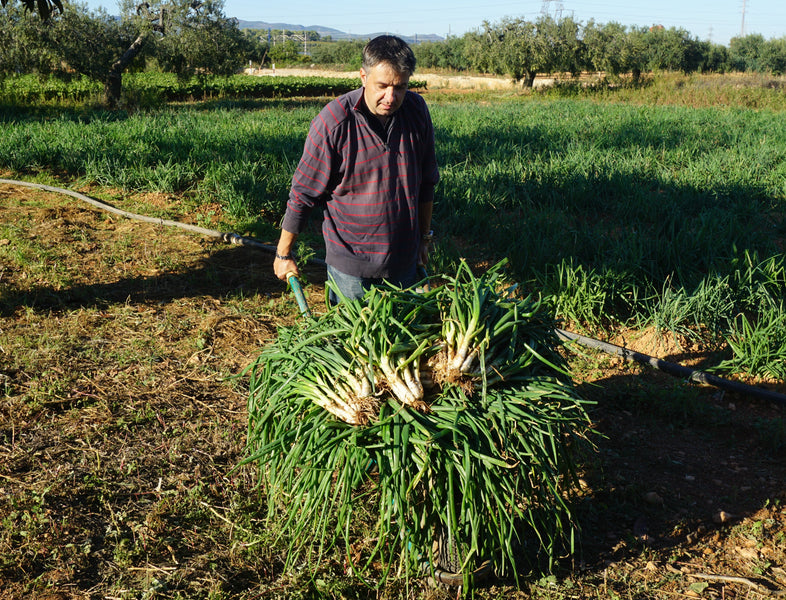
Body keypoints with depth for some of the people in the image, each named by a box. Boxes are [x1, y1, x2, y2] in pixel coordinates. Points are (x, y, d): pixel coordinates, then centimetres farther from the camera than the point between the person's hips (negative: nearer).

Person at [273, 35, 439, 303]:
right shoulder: (334, 120, -18)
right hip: (350, 263, -4)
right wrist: (283, 253, -1)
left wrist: (424, 236, 17)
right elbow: (303, 192, -9)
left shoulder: (417, 110, -4)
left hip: (404, 259, 4)